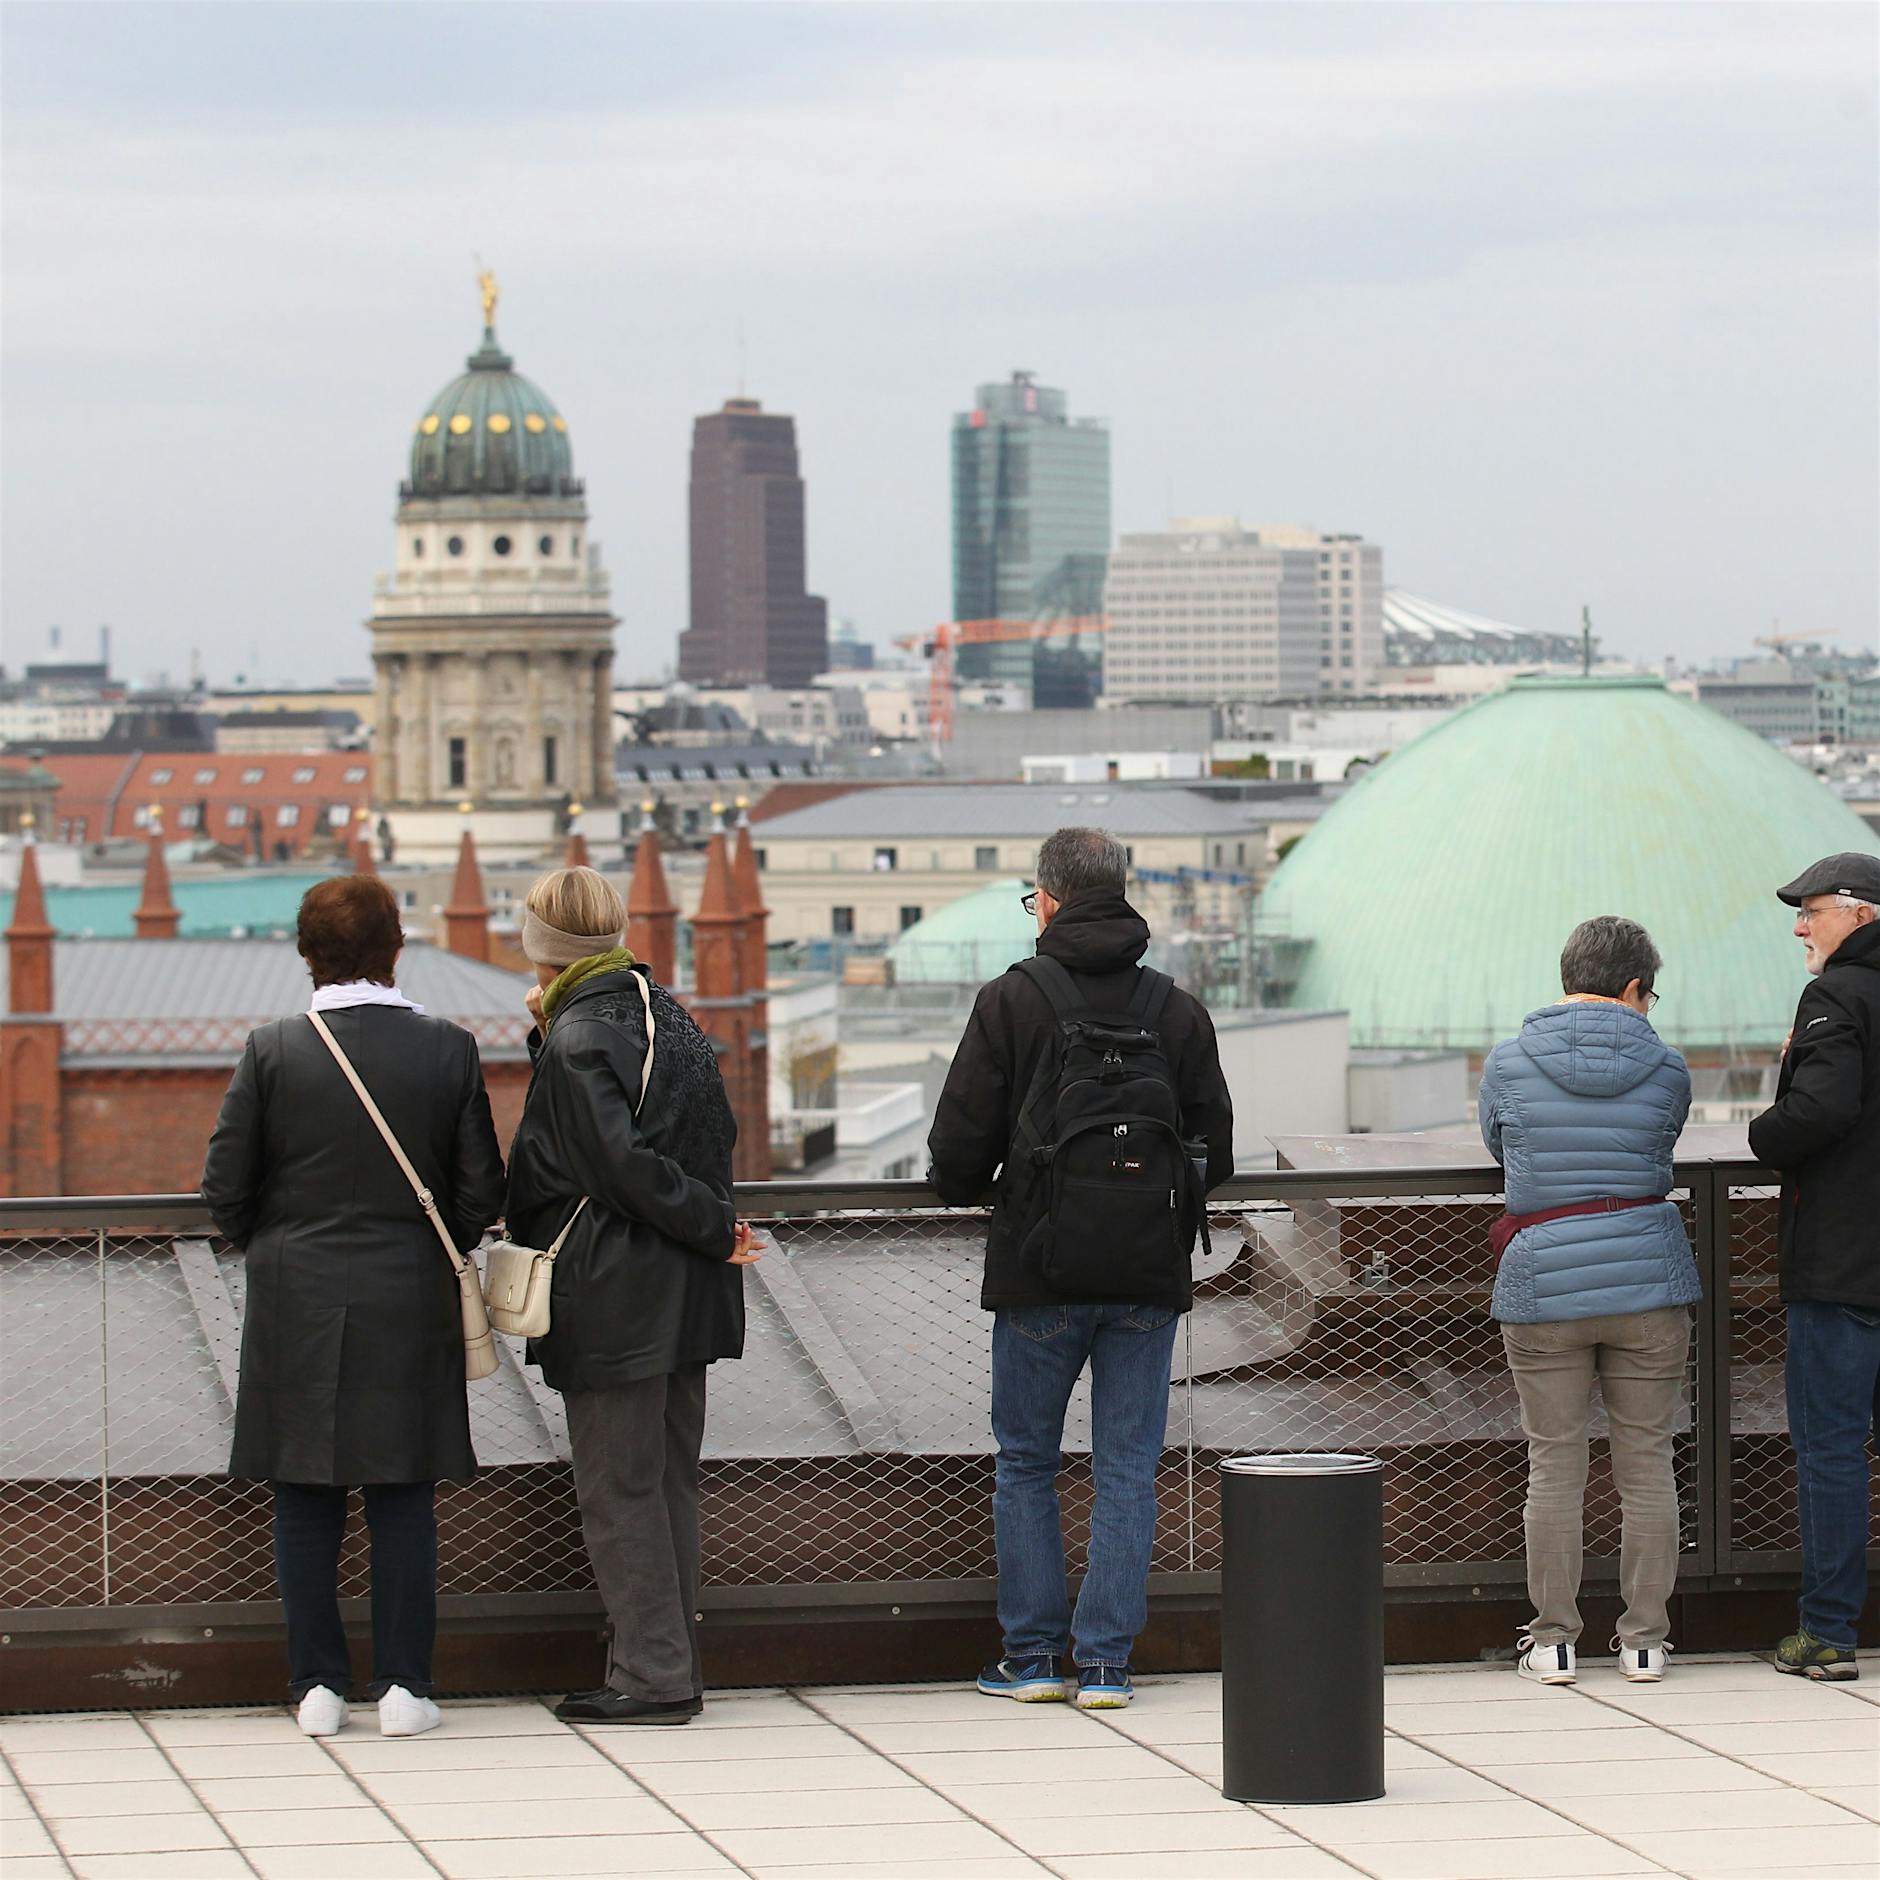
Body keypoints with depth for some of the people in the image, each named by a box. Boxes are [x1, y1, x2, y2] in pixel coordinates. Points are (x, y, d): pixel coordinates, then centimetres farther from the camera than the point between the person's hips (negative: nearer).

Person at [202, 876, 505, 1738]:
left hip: (297, 1309, -1)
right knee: (403, 1500, 7)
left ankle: (317, 1684, 9)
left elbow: (225, 1188, -3)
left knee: (305, 1503, 7)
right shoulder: (447, 1051, -5)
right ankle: (403, 1684, 7)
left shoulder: (272, 1051, -8)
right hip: (409, 1309, 1)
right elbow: (480, 1192, -2)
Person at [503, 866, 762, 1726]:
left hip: (614, 1300, -9)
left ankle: (653, 1675, -1)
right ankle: (669, 1667, 17)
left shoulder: (577, 1043, -15)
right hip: (685, 1300, 9)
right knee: (668, 1481, 13)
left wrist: (715, 1229, -11)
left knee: (618, 1489, -2)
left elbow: (627, 1165, -22)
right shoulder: (668, 1017, 10)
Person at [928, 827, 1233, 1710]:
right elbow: (1215, 1151, 6)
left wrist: (969, 1192, 15)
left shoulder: (1011, 1001, -6)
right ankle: (1105, 1659, 4)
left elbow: (959, 1145, -7)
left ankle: (1033, 1651, 10)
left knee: (1025, 1462, 10)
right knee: (1127, 1468, 6)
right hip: (1148, 1273, 2)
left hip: (1040, 1271, -2)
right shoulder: (1178, 1011, 4)